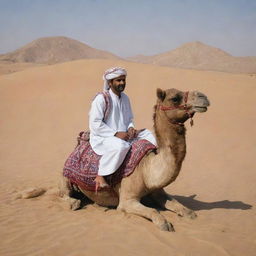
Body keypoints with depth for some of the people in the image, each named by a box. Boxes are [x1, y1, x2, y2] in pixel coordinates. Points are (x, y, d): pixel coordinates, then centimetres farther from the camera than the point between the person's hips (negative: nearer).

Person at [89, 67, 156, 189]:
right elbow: (95, 124, -18)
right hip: (102, 137, -8)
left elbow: (129, 119, 23)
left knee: (148, 136, -1)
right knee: (120, 146, -39)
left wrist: (130, 128, -1)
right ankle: (100, 176, -28)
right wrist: (116, 133, -21)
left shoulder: (125, 98, 11)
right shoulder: (101, 99, -13)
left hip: (122, 135, 8)